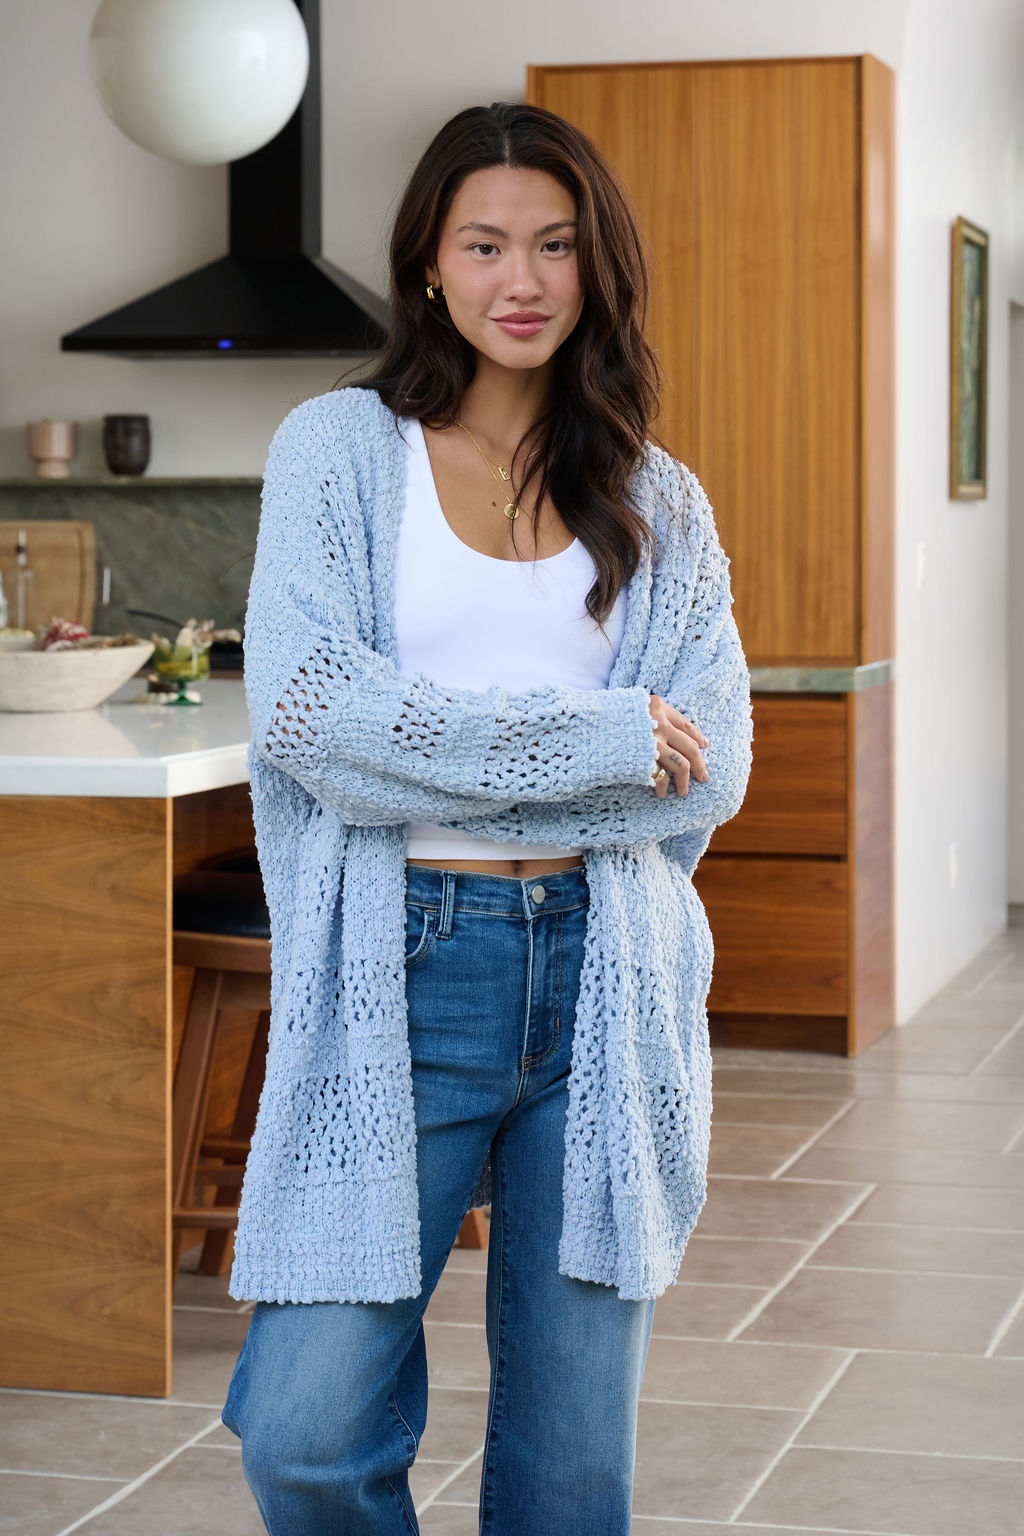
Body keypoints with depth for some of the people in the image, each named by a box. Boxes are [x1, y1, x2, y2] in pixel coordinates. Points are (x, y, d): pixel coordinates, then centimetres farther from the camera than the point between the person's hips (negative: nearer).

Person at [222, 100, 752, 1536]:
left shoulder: (659, 502, 12)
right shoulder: (340, 446, 4)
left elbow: (711, 766, 1)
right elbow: (304, 710, -11)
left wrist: (441, 769, -7)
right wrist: (597, 740, -10)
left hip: (604, 979, 3)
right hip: (399, 979, -2)